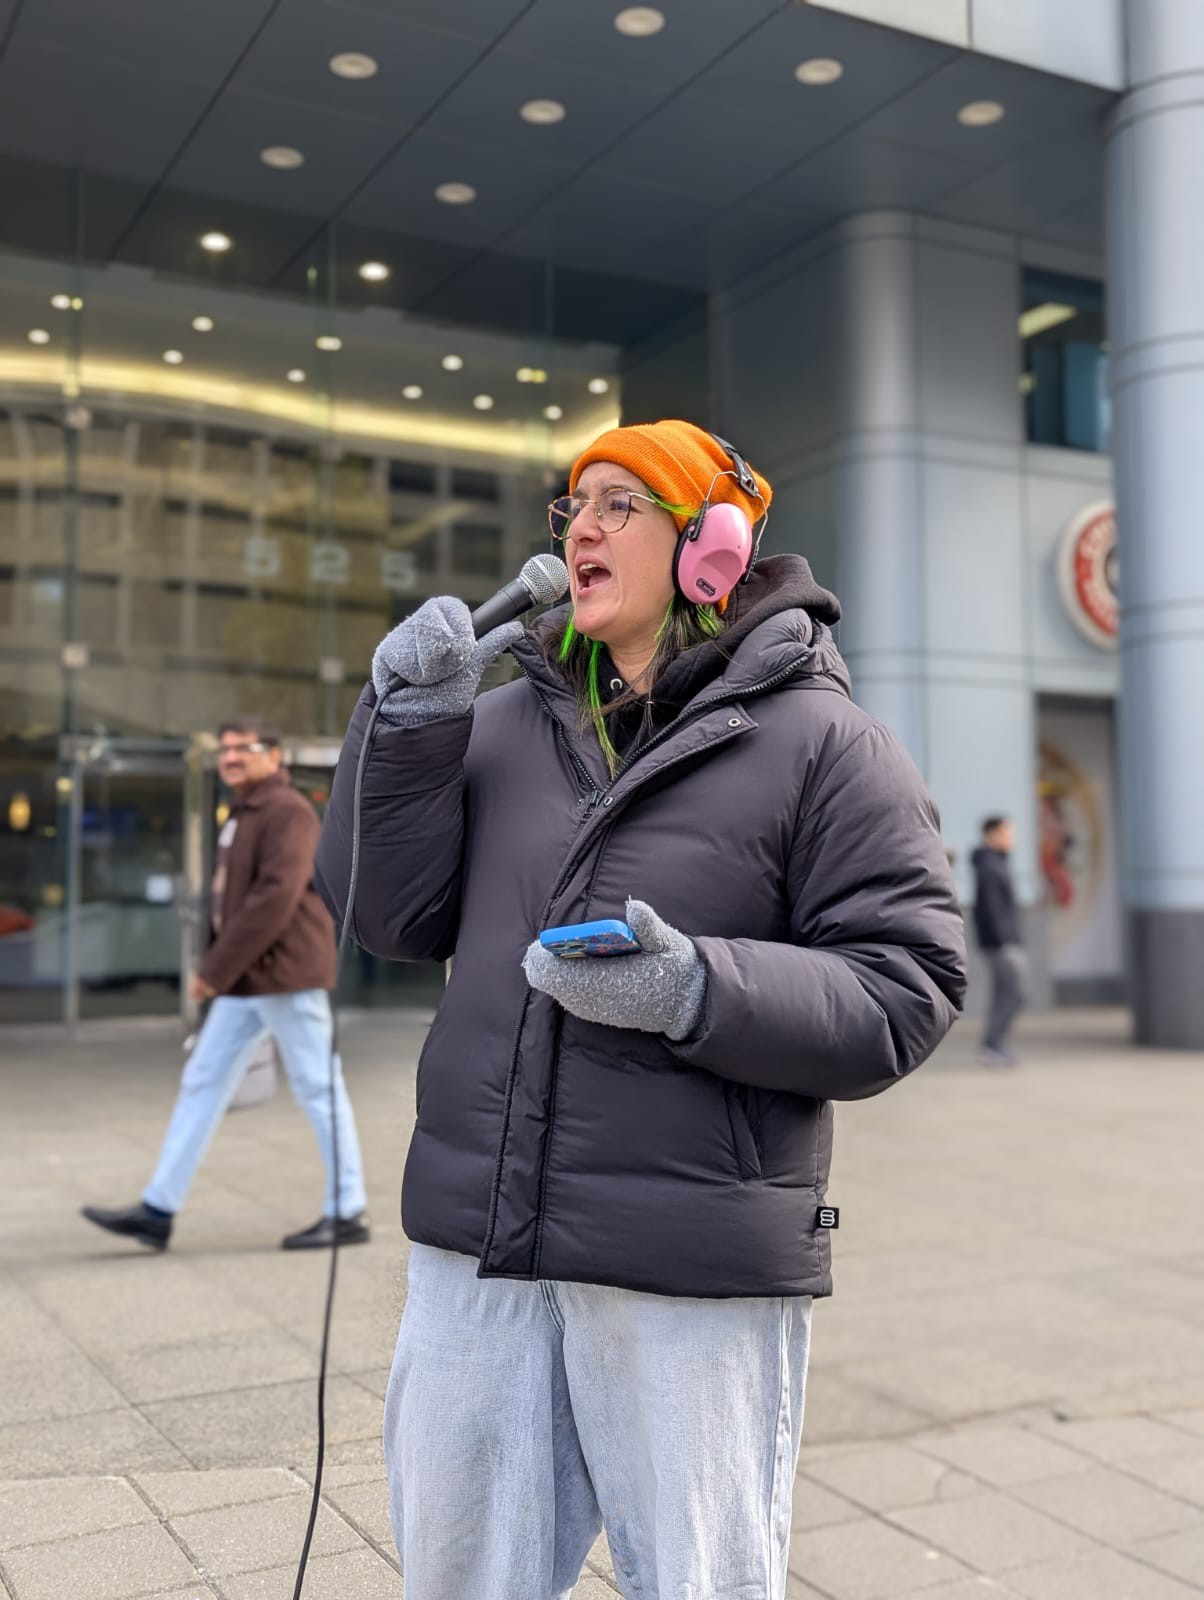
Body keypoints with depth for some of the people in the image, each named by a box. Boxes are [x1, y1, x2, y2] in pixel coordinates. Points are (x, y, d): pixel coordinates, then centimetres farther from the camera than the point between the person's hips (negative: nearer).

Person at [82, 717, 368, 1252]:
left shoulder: (287, 811, -12)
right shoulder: (241, 816, 19)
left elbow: (276, 897, -22)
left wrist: (216, 969, -20)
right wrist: (218, 969, 14)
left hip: (286, 976, -10)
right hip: (245, 980, 10)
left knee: (318, 1090, -2)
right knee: (202, 1084, 8)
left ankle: (348, 1214, 8)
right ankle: (157, 1211, 13)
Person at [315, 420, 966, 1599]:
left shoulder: (817, 741, -4)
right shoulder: (509, 724, 9)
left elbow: (903, 991, -9)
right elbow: (397, 918, 6)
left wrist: (700, 991, -24)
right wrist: (410, 725, -6)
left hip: (691, 1266, -4)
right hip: (476, 1245, 5)